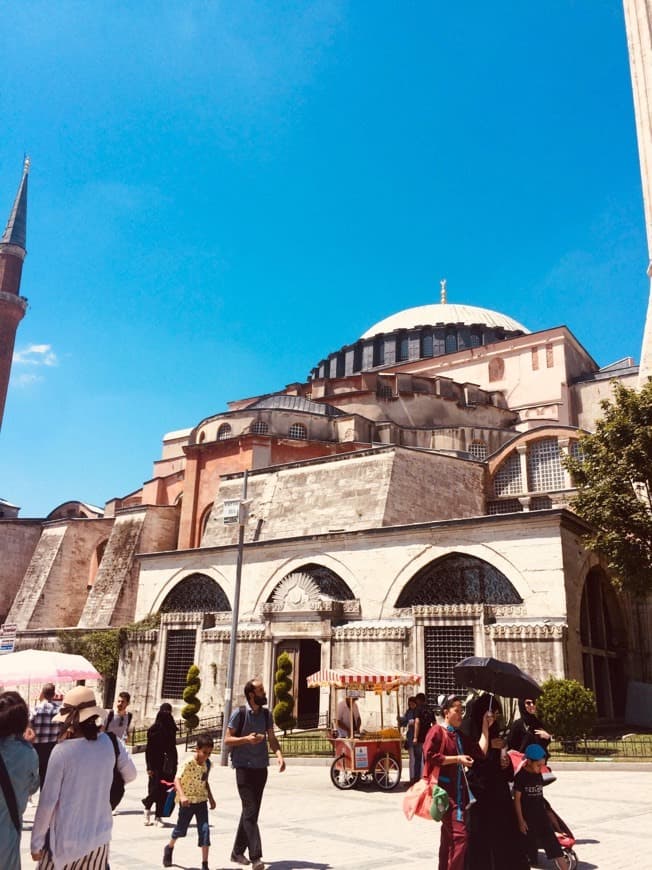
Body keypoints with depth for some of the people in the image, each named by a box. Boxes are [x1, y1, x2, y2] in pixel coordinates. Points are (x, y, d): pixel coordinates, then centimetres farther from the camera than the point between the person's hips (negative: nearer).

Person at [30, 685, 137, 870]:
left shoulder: (62, 751, -17)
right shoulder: (112, 744, -6)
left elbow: (48, 801, -12)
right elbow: (130, 776, 9)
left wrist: (36, 842, -2)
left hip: (65, 839, -3)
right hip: (99, 835, 4)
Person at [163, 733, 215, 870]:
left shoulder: (207, 764, -2)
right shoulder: (188, 763, -22)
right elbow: (177, 779, -30)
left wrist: (211, 798, 11)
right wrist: (182, 795, -43)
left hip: (201, 800, 4)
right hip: (187, 801, -4)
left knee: (205, 830, -7)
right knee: (181, 829, 14)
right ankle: (169, 848, 47)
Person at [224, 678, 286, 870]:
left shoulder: (266, 714, 6)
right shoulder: (239, 713, -9)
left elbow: (272, 738, 7)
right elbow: (227, 740, -7)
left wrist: (279, 755, -11)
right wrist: (246, 739, -23)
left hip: (261, 768, 6)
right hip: (244, 768, -6)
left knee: (250, 811, 13)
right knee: (250, 812, -11)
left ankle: (237, 852, 27)